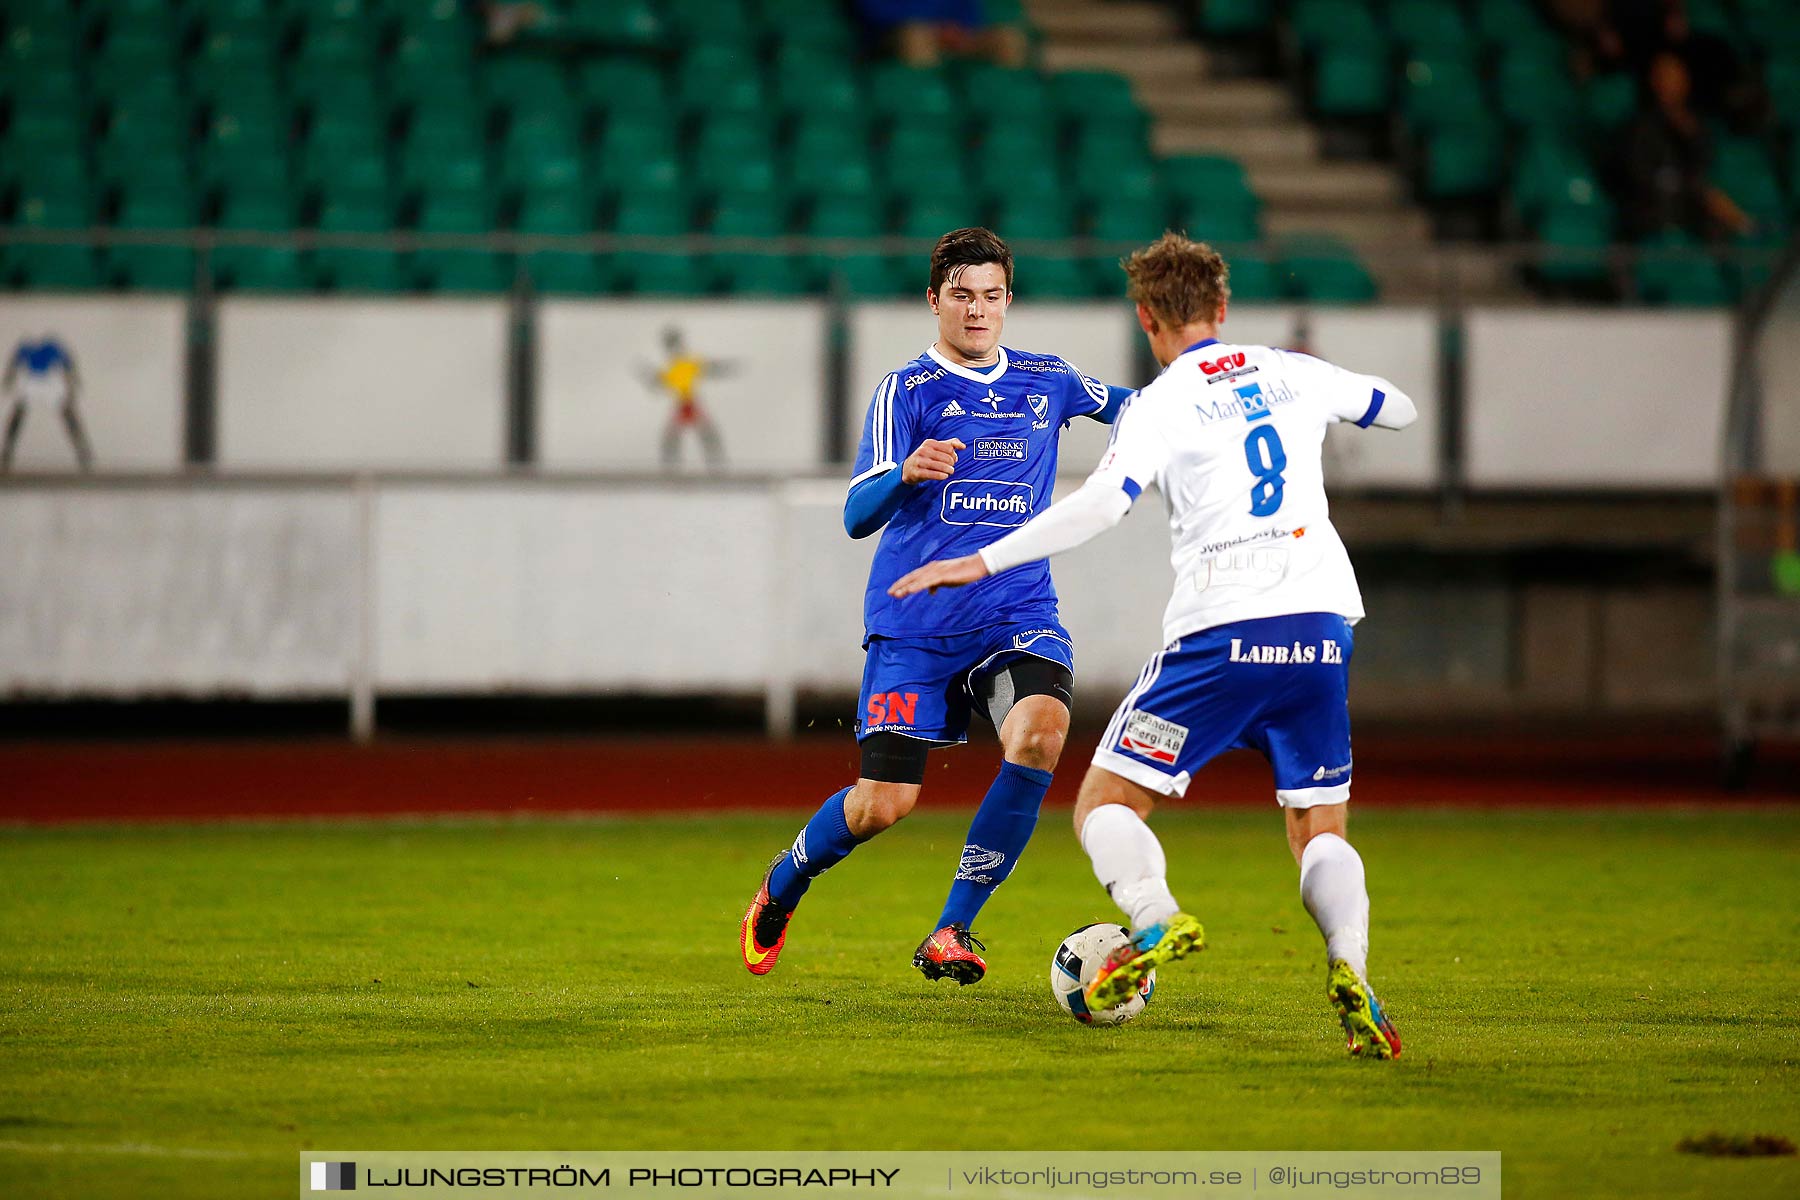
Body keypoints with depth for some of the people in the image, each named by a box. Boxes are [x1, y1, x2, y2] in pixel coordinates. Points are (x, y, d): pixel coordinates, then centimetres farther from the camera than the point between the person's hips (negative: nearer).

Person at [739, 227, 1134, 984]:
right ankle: (783, 885, 29)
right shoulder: (907, 391, -3)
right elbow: (857, 515, -11)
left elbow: (1130, 407, 30)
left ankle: (952, 931, -16)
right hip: (915, 623, -3)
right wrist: (905, 473, -32)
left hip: (1017, 609, 3)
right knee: (883, 803, -7)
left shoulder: (1046, 382, 10)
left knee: (1040, 731, -28)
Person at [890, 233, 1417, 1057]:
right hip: (1321, 622, 4)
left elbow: (1103, 502, -17)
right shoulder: (1293, 374, 14)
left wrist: (981, 563, -14)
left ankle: (1155, 920, -29)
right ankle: (1349, 965, -18)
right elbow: (1396, 408, 32)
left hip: (1222, 629, -4)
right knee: (1319, 831, 12)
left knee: (1105, 804, 3)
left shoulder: (1162, 404, -1)